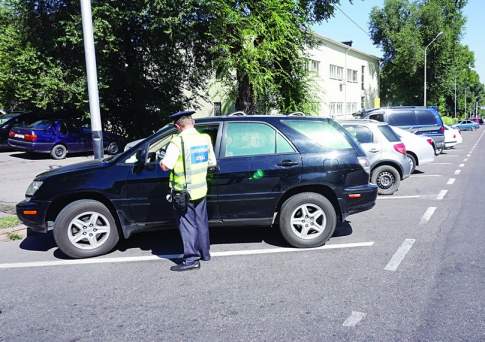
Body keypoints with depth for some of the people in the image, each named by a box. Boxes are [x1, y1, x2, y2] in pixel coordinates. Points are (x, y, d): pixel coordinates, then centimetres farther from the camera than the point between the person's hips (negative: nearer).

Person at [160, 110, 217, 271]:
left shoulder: (177, 141, -16)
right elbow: (212, 162, 10)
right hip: (201, 189, 6)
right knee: (201, 222, 17)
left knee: (187, 225, 2)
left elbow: (166, 166, -19)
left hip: (183, 192, -6)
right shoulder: (205, 139, 4)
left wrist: (161, 161, 2)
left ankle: (191, 259, 4)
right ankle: (204, 253, 29)